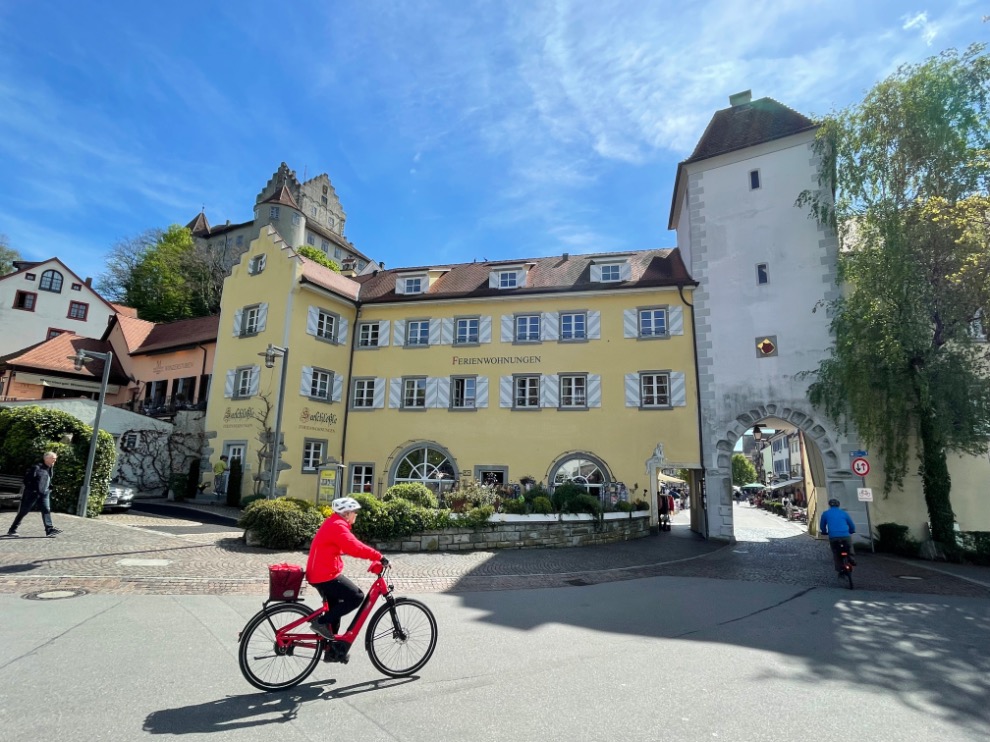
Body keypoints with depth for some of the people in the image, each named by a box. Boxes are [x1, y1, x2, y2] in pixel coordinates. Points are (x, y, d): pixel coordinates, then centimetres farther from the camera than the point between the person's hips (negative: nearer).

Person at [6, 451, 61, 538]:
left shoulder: (50, 468, 9)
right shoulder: (37, 467, -16)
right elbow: (27, 478, -15)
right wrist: (31, 488, -13)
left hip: (44, 494, 6)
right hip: (32, 494, -6)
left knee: (46, 510, -3)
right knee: (23, 512, 6)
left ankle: (49, 530, -8)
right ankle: (12, 530, 20)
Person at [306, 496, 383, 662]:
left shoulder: (333, 524, 16)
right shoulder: (337, 525, -18)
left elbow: (351, 545, 18)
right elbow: (354, 547, -29)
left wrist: (373, 556, 11)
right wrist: (378, 556, -26)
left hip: (320, 574, 11)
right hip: (326, 575, -11)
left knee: (336, 608, 19)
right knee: (356, 597, -10)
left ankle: (333, 651, 28)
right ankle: (321, 622, -5)